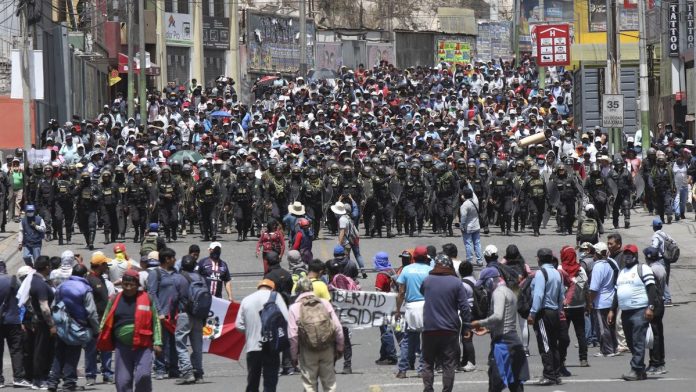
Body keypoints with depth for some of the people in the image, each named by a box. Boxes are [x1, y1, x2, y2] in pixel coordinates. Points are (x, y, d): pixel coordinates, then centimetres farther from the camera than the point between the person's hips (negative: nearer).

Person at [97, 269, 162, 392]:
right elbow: (106, 322, 15)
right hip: (122, 346, 3)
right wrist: (102, 342, 10)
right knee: (122, 380, 2)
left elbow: (155, 322, 5)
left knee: (143, 376, -17)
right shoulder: (115, 300, 9)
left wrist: (157, 342, -2)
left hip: (143, 345, -2)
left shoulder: (147, 299, 4)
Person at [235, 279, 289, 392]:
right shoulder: (275, 296, -1)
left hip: (252, 346, 3)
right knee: (270, 382, -1)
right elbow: (286, 319, -9)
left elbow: (239, 325, 7)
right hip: (270, 346, -3)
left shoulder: (246, 300, 9)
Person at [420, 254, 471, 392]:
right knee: (449, 365, 3)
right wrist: (466, 327, 0)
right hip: (450, 330, -1)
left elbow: (421, 292, 24)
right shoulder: (456, 283, -4)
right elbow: (464, 307, -6)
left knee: (428, 363, 11)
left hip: (429, 329, 1)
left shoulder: (427, 281, 2)